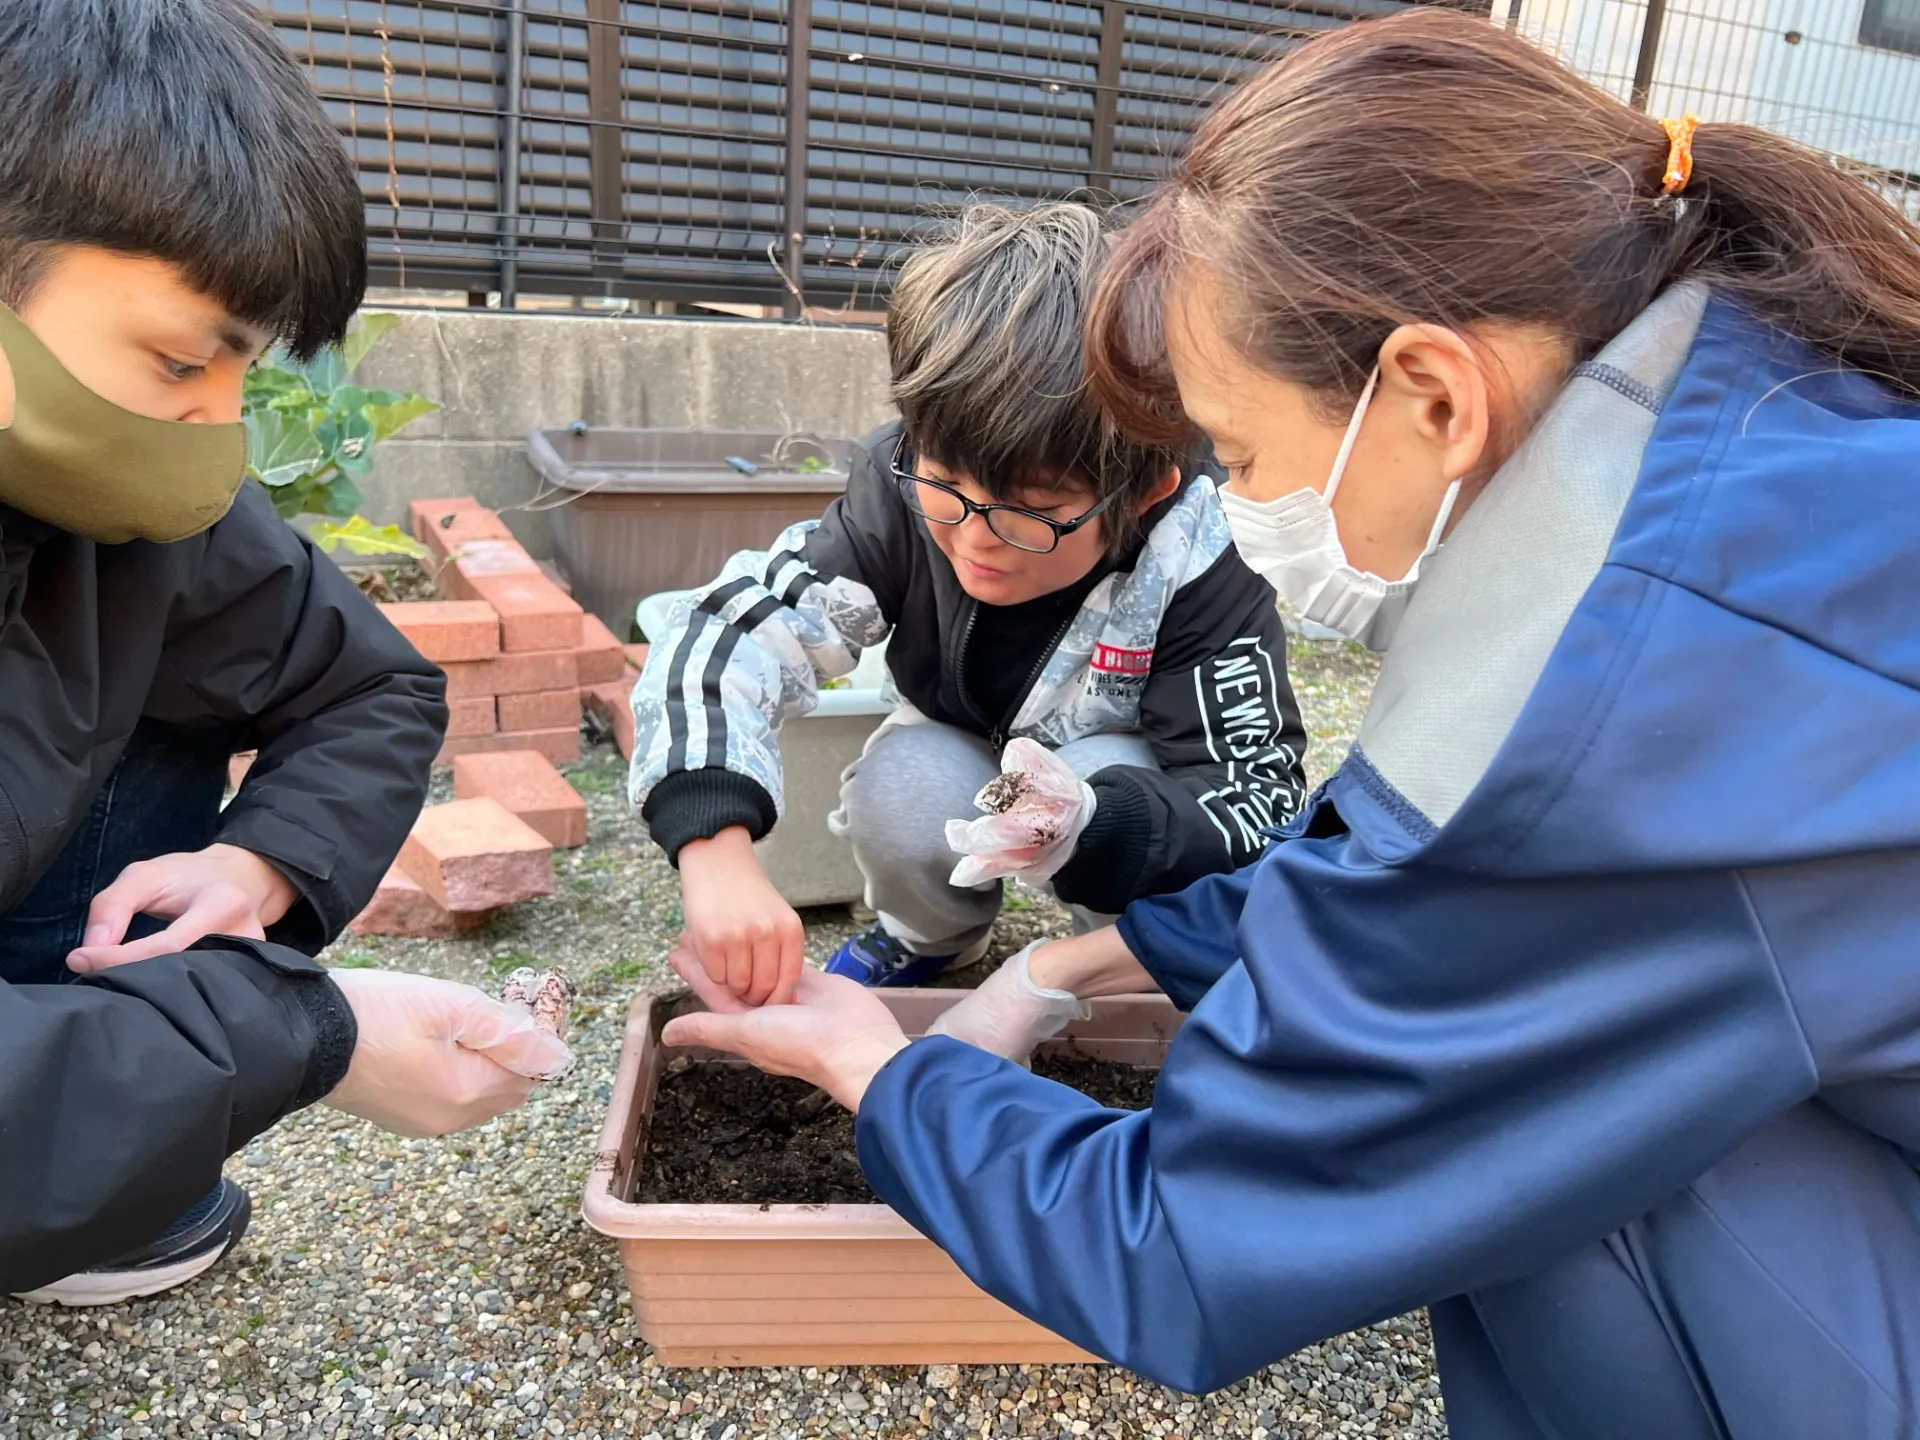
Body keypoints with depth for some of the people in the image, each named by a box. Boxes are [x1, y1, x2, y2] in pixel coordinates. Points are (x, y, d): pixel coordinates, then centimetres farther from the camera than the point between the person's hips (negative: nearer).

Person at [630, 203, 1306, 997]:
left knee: (1112, 779, -35)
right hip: (964, 768, 2)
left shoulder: (1201, 567, -33)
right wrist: (715, 848, -54)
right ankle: (929, 934, 6)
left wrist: (1094, 825, -56)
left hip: (1136, 785, -1)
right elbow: (730, 629, -36)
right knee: (898, 797, -30)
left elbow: (1260, 802, -33)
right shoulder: (908, 487, -29)